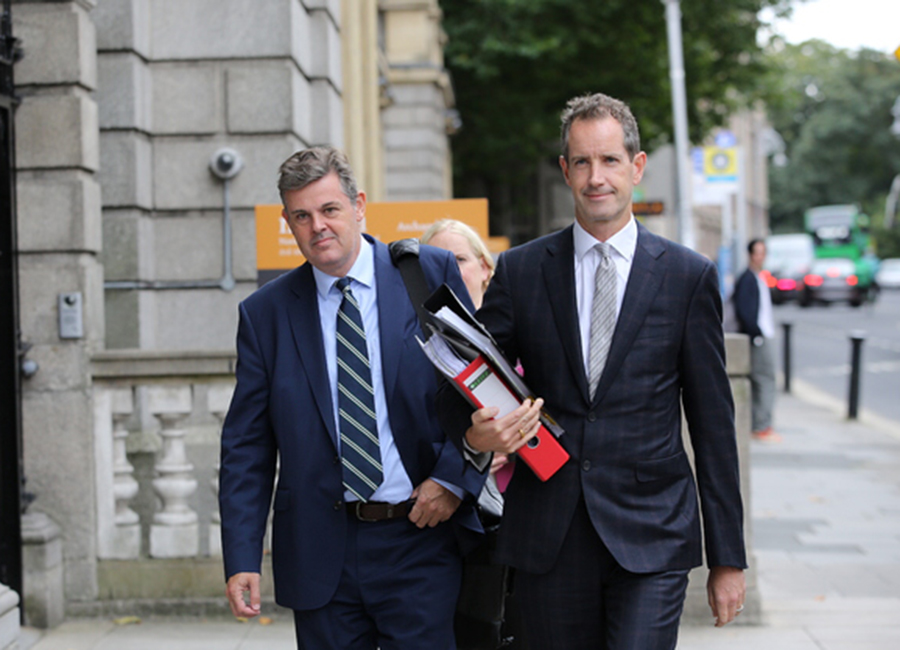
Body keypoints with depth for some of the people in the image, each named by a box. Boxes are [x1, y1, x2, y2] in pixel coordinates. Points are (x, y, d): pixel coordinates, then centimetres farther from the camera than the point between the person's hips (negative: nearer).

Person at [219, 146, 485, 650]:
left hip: (421, 540, -1)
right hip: (321, 552, 2)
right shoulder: (265, 313, 6)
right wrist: (242, 559, -1)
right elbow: (247, 447, 6)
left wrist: (453, 476, -9)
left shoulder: (433, 273, 2)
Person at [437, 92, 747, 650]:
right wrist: (475, 437, -18)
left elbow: (713, 422, 4)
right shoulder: (520, 271, 6)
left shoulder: (689, 277, 3)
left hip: (651, 539, -2)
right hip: (547, 537, 2)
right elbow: (466, 386, 7)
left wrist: (728, 558, 3)